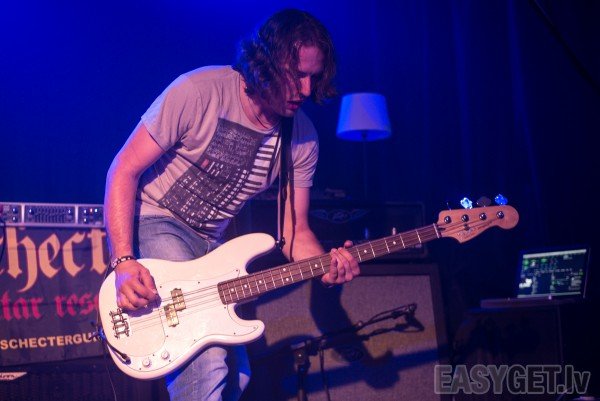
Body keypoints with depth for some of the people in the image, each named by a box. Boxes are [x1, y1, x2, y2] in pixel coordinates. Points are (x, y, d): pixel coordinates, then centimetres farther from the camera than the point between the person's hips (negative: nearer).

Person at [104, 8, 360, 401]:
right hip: (156, 224, -6)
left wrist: (325, 264, -23)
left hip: (209, 242, 7)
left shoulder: (302, 138, -6)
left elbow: (294, 231, 0)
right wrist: (124, 262, -27)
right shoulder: (200, 92, -22)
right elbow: (125, 169, -18)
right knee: (207, 362, -26)